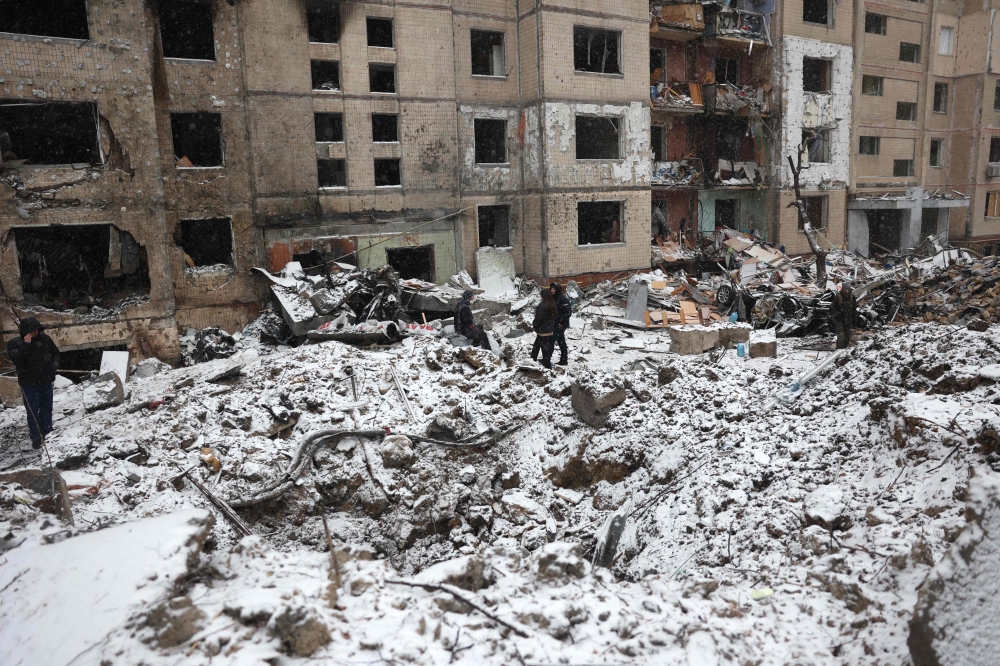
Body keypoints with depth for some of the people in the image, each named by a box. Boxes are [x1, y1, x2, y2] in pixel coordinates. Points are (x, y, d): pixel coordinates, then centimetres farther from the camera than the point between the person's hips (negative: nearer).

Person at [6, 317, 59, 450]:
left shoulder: (45, 339, -1)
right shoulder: (14, 343, -11)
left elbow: (55, 352, 14)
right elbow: (16, 359, -27)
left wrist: (55, 364, 0)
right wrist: (26, 344, -32)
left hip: (46, 381, 4)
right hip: (29, 383, -4)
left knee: (47, 408, 16)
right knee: (32, 411, 1)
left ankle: (46, 432, 32)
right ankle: (36, 437, 11)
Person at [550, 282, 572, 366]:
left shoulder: (563, 298, -15)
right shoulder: (553, 298, 12)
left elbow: (568, 312, -19)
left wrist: (562, 322, -20)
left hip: (560, 324, -9)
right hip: (555, 323, 9)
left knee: (552, 340, -11)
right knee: (561, 342, 13)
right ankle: (564, 360, 20)